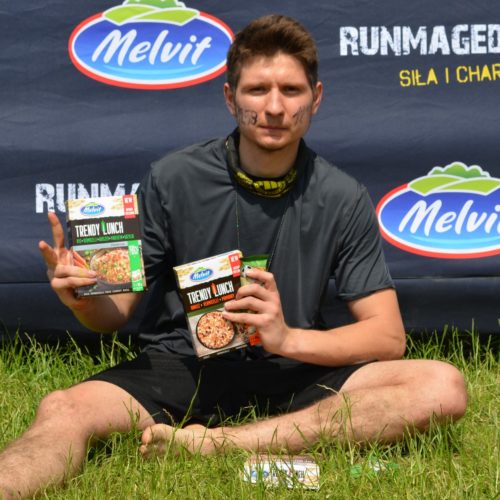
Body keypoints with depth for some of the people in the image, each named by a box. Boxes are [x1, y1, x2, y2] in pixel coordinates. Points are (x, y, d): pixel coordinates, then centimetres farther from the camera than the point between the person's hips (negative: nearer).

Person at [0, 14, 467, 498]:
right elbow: (117, 311, 3)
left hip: (293, 376, 1)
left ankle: (215, 442, -32)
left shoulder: (342, 200, -2)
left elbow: (387, 337, -3)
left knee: (443, 387, -25)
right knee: (62, 412, -30)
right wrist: (82, 296, -22)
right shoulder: (172, 180, -4)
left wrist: (289, 338, -20)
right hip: (178, 368, -1)